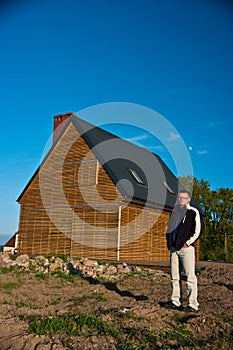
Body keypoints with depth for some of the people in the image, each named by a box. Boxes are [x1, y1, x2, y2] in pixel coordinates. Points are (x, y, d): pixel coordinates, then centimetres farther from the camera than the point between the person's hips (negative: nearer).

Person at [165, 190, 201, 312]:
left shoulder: (193, 212, -1)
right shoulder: (175, 211, 17)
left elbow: (197, 231, -5)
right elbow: (169, 228, 23)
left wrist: (187, 243, -11)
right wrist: (169, 242, 11)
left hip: (186, 248, -6)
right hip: (173, 248, 6)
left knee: (190, 276, -5)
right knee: (174, 276, 9)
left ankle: (193, 304, 1)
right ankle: (176, 301, 19)